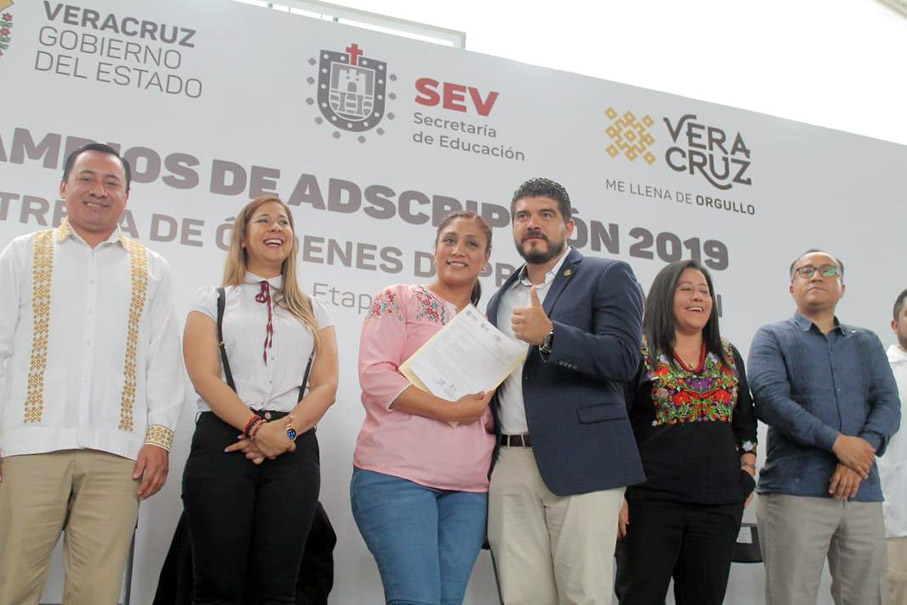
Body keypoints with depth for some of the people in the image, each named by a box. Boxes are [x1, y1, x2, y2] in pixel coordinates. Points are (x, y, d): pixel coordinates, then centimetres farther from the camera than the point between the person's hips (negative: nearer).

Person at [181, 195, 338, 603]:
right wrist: (257, 428, -15)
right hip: (223, 442, -1)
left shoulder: (313, 311, 20)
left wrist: (286, 430, -12)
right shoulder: (212, 300, 14)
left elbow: (326, 385, 7)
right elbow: (204, 377, -1)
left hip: (293, 449, 2)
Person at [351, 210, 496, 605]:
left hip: (469, 488, 5)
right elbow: (374, 375, -9)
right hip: (397, 474, -5)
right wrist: (450, 410, -13)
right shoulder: (399, 300, 4)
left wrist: (483, 409, -3)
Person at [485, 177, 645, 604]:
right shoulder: (500, 297, 22)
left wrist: (549, 335, -21)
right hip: (510, 468, 5)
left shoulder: (607, 276, 4)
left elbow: (623, 359, -9)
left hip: (580, 464, -5)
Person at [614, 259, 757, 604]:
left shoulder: (729, 356, 14)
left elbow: (745, 424, 21)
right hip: (651, 500, -4)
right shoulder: (639, 353, -2)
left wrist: (747, 474, 9)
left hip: (720, 504, 5)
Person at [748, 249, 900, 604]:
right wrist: (837, 442, -15)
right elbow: (769, 400, -9)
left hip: (863, 493, 4)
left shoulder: (867, 343, 20)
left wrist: (865, 448, -13)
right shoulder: (772, 338, 8)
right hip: (794, 491, -4)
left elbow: (888, 403, 6)